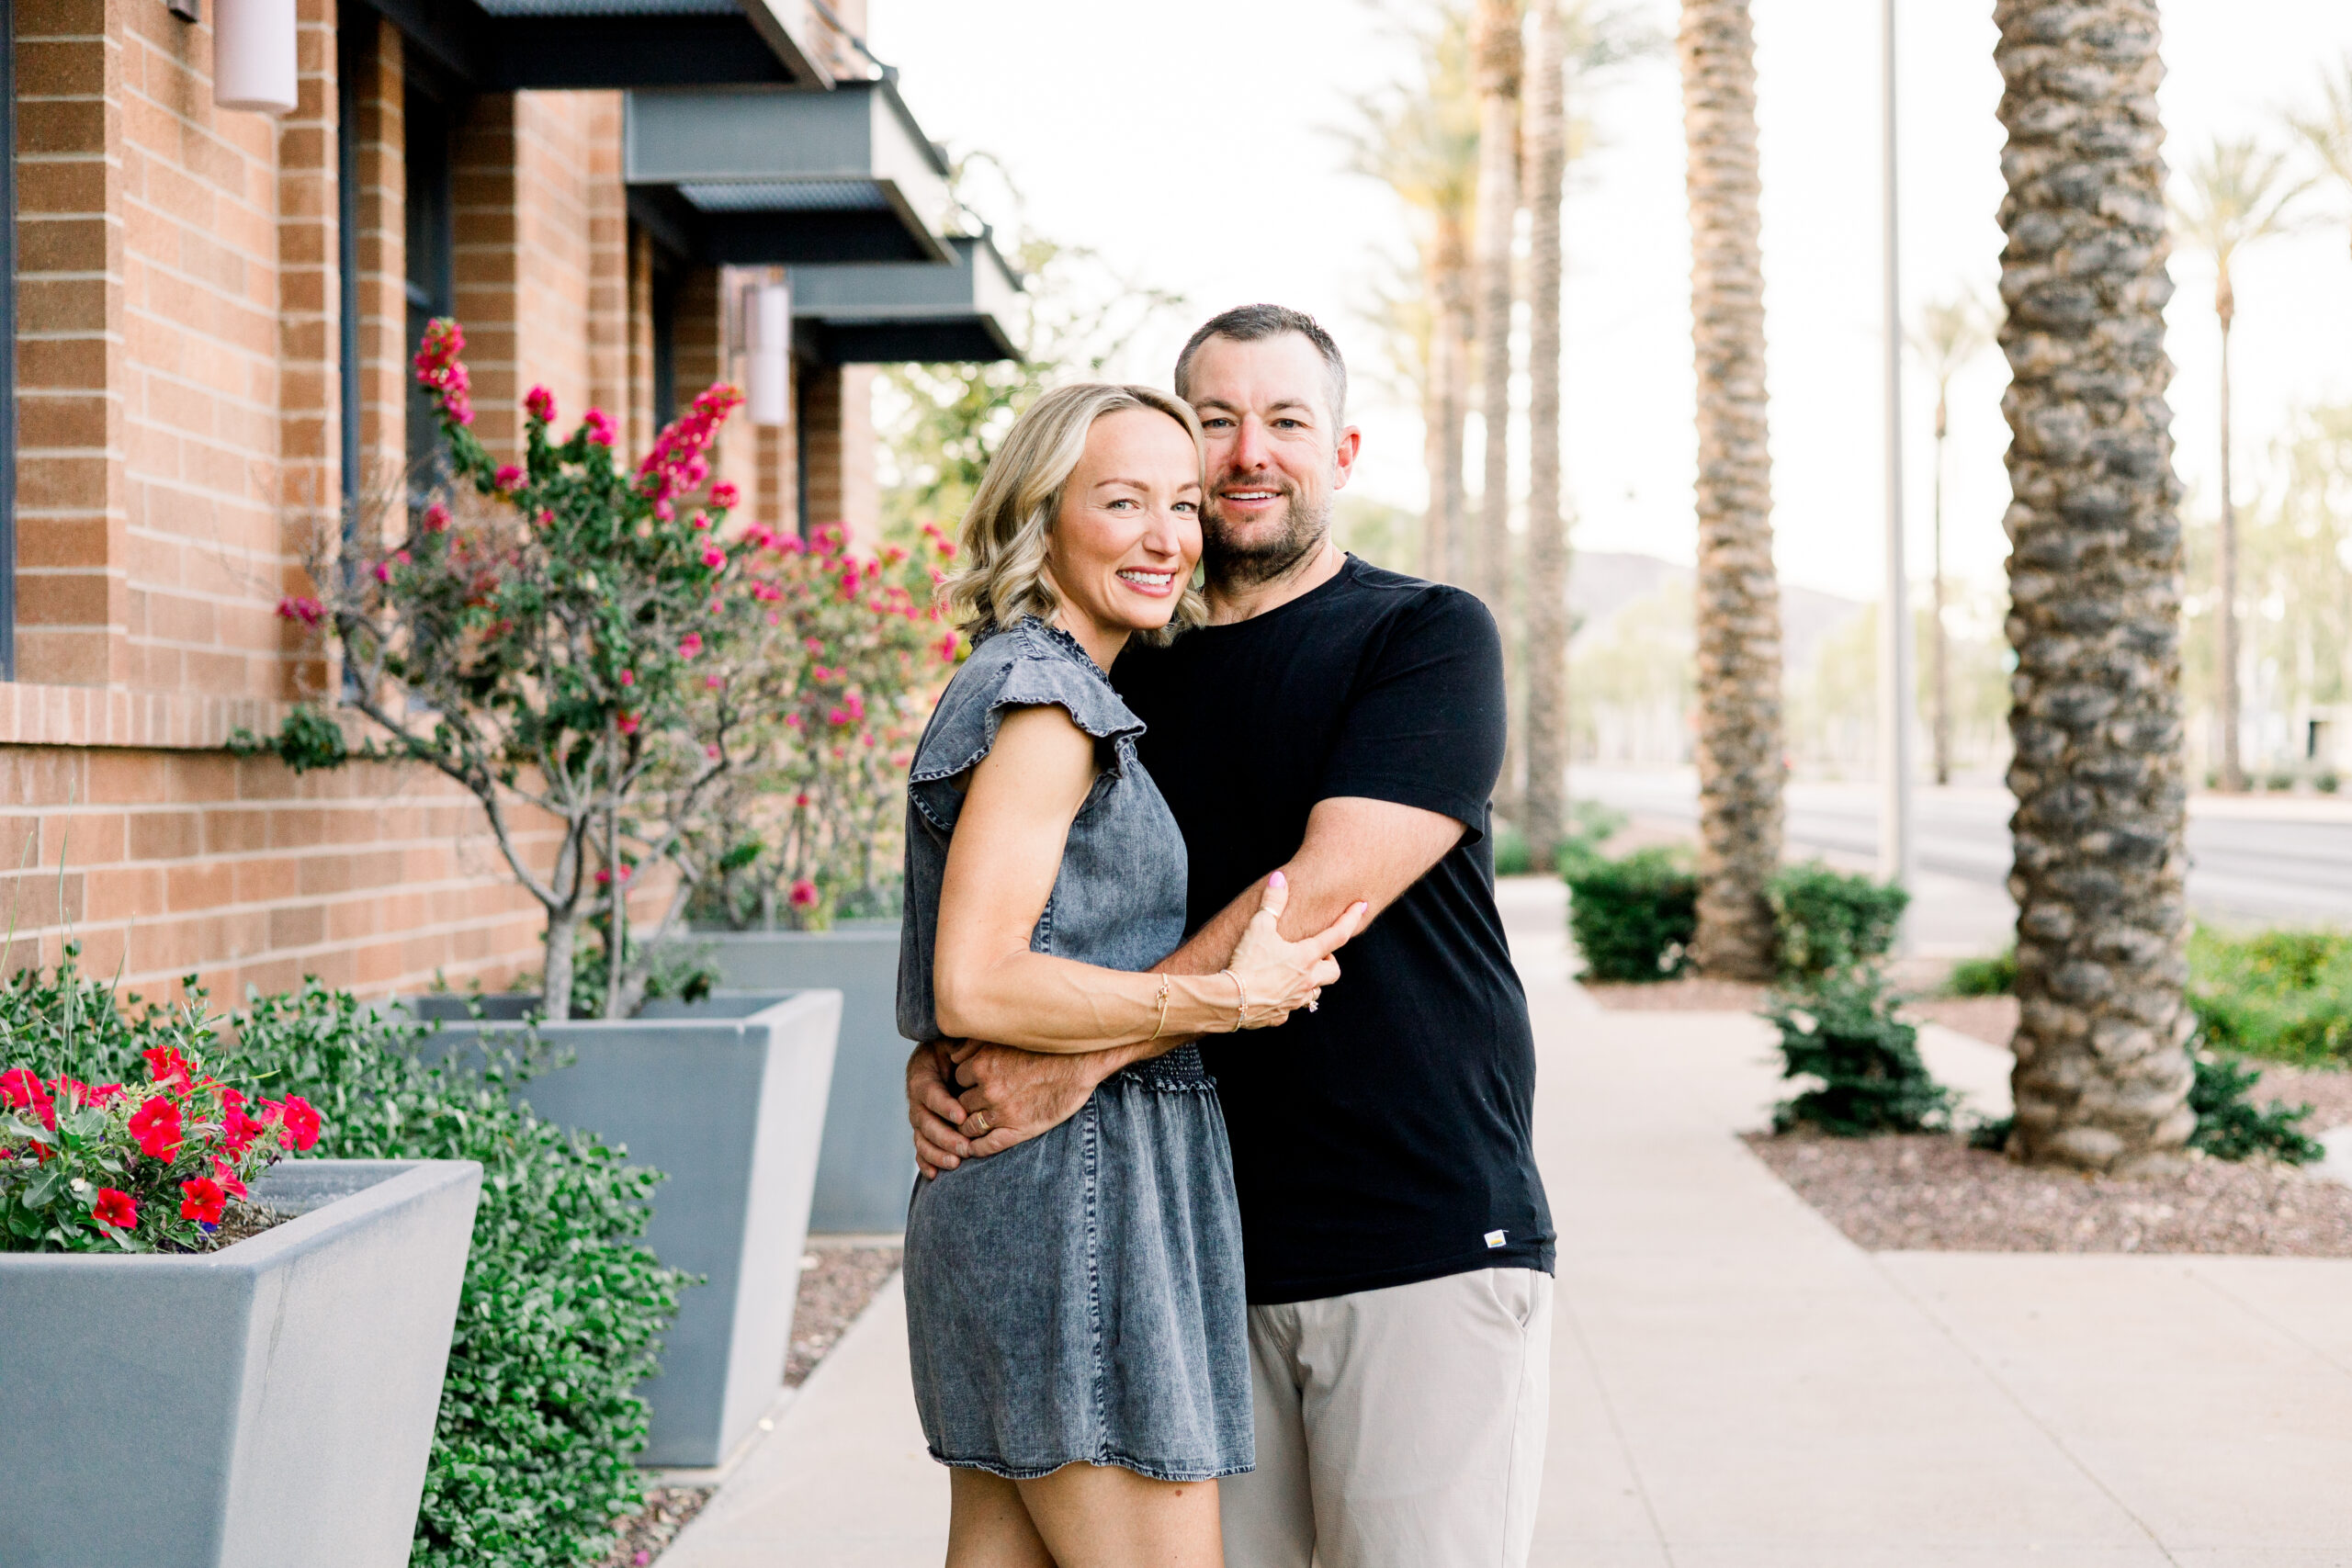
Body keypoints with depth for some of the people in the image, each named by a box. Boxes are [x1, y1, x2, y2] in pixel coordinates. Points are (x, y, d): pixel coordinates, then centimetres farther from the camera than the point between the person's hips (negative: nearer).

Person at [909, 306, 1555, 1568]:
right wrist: (940, 1056, -6)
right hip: (1207, 1258, 5)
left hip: (1428, 1240, -4)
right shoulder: (1133, 680, 13)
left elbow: (1324, 891, -16)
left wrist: (1084, 1051, -20)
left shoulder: (1428, 637, -3)